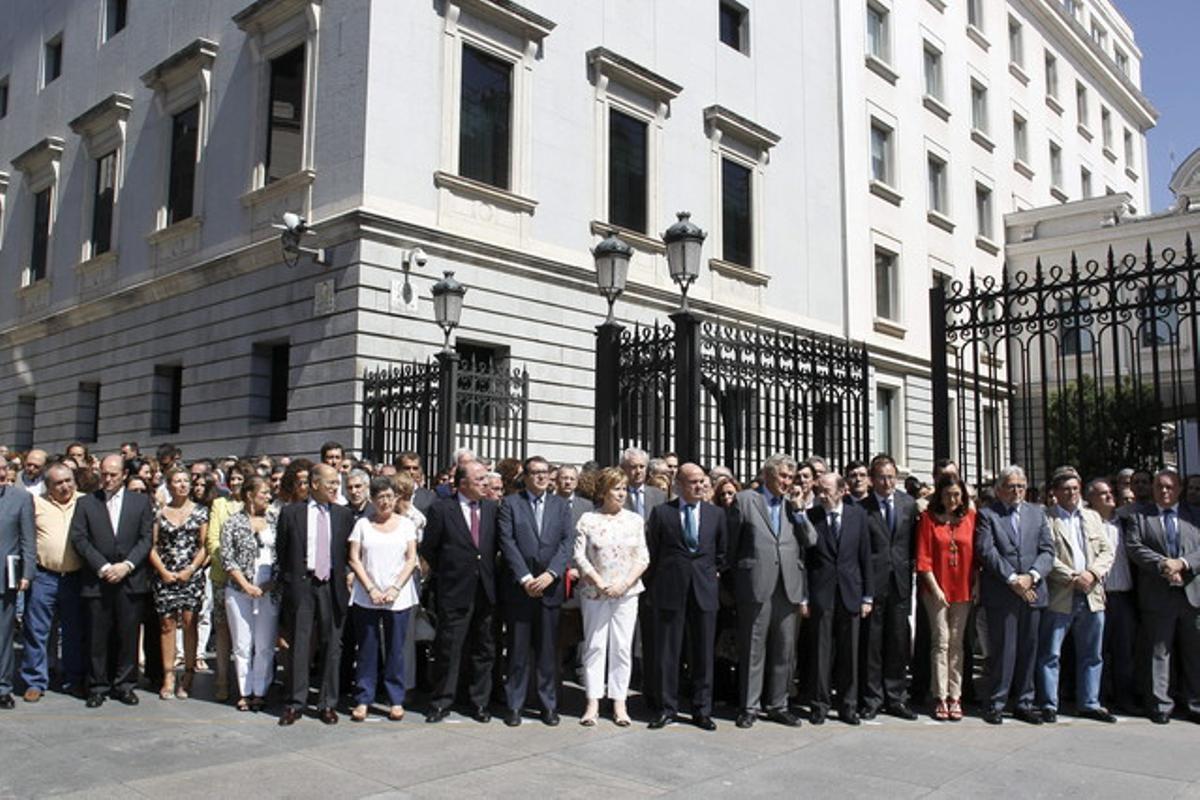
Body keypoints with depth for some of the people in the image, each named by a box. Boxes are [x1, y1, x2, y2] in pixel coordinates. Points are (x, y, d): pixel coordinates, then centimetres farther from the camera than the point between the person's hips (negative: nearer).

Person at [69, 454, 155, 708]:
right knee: (97, 637, 3)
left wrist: (126, 565, -10)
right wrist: (103, 567, -10)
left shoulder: (141, 502, 8)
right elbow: (78, 539, 0)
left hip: (131, 580, 0)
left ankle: (124, 684, 14)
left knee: (128, 636, 3)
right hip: (97, 580, 0)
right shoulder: (85, 503, 8)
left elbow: (146, 539, 3)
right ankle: (98, 686, 15)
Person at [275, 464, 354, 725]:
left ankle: (327, 703, 16)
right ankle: (294, 703, 12)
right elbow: (281, 550, 6)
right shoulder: (291, 513, 3)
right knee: (299, 645, 1)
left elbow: (350, 552, 11)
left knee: (331, 647, 6)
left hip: (332, 586, 2)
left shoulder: (344, 515, 8)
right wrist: (288, 580, 3)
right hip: (302, 585, -2)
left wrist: (346, 578, 2)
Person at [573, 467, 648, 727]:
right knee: (594, 646, 1)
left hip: (627, 593, 2)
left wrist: (624, 583, -10)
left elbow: (643, 557, 3)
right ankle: (593, 703, 7)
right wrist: (600, 584, -12)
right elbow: (580, 556, -4)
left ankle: (619, 703, 10)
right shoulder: (587, 519, 0)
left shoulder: (635, 520, 6)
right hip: (594, 593, -1)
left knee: (622, 647, 3)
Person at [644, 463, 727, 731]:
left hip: (704, 591, 2)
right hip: (670, 591, -2)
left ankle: (702, 710, 16)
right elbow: (651, 553, 5)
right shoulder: (661, 512, 0)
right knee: (667, 651, 3)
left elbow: (722, 553, 16)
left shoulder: (716, 514, 7)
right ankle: (668, 708, 15)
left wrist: (710, 575, 10)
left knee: (703, 653, 6)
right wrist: (653, 588, 5)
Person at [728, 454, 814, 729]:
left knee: (785, 650, 9)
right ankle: (749, 706, 13)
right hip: (756, 586, -4)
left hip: (789, 588, 4)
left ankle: (778, 705, 21)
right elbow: (732, 543, 3)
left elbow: (811, 541, 6)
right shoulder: (745, 500, 1)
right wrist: (737, 577, 3)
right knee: (753, 649, 3)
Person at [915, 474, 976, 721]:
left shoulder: (970, 516, 4)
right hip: (936, 588, -2)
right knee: (941, 642, -1)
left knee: (956, 643, 6)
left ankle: (955, 697, 10)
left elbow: (976, 552, 6)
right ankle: (941, 698, 3)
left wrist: (976, 585, -2)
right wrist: (935, 587, -9)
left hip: (963, 589, 2)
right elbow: (923, 557, -4)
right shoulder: (928, 517, -2)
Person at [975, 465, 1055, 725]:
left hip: (1033, 592, 4)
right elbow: (986, 552, -9)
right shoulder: (986, 514, 0)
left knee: (1029, 650, 9)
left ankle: (1024, 703, 19)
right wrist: (1012, 579, -14)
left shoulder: (1037, 513, 14)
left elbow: (1047, 550, 7)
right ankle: (996, 704, 8)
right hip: (1000, 594, -4)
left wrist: (1031, 576, -9)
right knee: (1002, 650, -1)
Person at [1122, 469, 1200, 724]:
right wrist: (1163, 565, -17)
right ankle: (1160, 705, 8)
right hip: (1157, 595, -2)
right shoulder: (1138, 516, 6)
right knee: (1159, 652, 3)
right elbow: (1134, 547, -5)